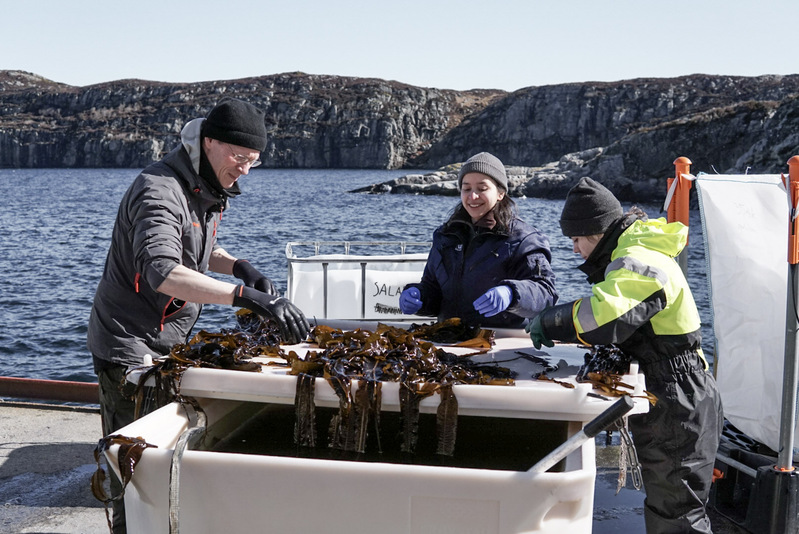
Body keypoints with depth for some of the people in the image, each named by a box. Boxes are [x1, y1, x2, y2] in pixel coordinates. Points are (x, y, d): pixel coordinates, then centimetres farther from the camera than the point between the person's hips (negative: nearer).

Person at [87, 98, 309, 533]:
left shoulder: (205, 189, 5)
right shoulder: (160, 192, -25)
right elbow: (162, 272, -42)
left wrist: (240, 267, 0)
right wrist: (248, 297, -51)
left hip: (169, 342, 9)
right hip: (130, 347, -9)